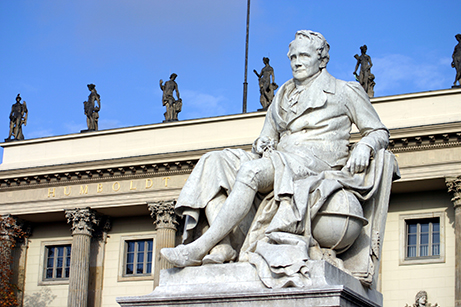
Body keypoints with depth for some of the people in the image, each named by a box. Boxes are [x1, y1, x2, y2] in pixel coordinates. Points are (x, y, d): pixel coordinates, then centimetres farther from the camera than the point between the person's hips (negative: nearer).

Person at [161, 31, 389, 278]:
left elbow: (379, 133, 13)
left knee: (251, 170, -34)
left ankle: (200, 248, -40)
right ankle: (222, 246, -36)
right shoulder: (282, 98, 28)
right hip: (281, 162, 6)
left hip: (317, 163, -6)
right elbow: (267, 139, 27)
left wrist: (364, 146, -10)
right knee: (212, 161, -18)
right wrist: (260, 145, 1)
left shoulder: (344, 91, 13)